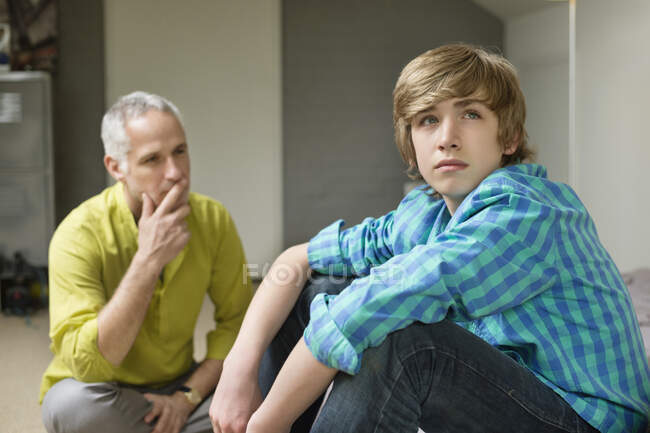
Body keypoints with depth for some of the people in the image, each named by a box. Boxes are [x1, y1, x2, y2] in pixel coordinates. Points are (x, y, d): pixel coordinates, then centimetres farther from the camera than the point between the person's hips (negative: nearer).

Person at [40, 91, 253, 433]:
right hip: (104, 393, -2)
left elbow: (237, 320, -3)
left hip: (176, 387, 3)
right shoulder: (80, 234, -23)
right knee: (74, 403, -36)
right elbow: (86, 363, -32)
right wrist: (148, 260, -37)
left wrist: (189, 395, -16)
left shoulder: (213, 220, -11)